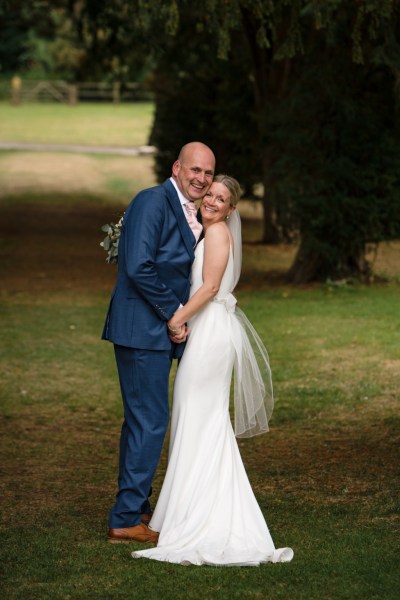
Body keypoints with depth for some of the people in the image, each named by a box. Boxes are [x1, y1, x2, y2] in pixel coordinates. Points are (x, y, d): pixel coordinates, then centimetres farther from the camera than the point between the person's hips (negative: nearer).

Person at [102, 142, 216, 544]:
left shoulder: (185, 213, 17)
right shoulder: (153, 201, -14)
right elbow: (139, 267, -23)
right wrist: (174, 312, -16)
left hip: (159, 331, 10)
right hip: (142, 329, -10)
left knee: (141, 420, 17)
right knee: (150, 421, -9)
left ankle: (134, 506, 28)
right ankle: (126, 520, -3)